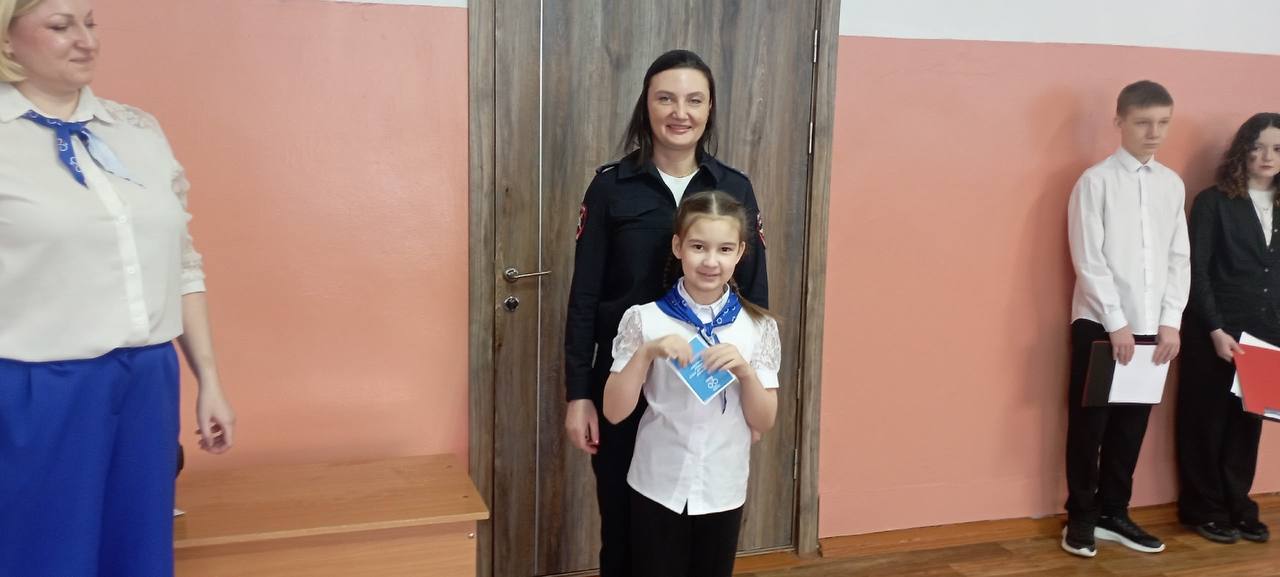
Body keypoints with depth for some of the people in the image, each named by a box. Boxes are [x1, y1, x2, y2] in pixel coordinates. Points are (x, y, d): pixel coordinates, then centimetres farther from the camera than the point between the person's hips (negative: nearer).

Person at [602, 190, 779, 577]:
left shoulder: (758, 327, -4)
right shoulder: (645, 319, -9)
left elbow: (763, 422, -3)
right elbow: (614, 412, -10)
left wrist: (744, 371, -19)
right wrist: (647, 352, -22)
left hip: (723, 492, 2)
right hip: (657, 488, -1)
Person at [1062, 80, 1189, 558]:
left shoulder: (1173, 184, 9)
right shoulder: (1096, 181, -6)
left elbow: (1180, 258, 9)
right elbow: (1088, 260, -10)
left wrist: (1171, 321, -1)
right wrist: (1116, 323, -13)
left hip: (1153, 327, 5)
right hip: (1100, 324, -4)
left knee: (1132, 424, 11)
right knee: (1089, 422, 3)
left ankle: (1114, 513, 24)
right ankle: (1081, 517, 16)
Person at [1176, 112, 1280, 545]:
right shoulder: (1213, 203, -4)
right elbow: (1196, 272, -9)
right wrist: (1215, 330, -14)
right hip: (1217, 334, -4)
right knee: (1208, 422, 5)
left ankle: (1238, 506, 24)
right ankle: (1205, 510, 18)